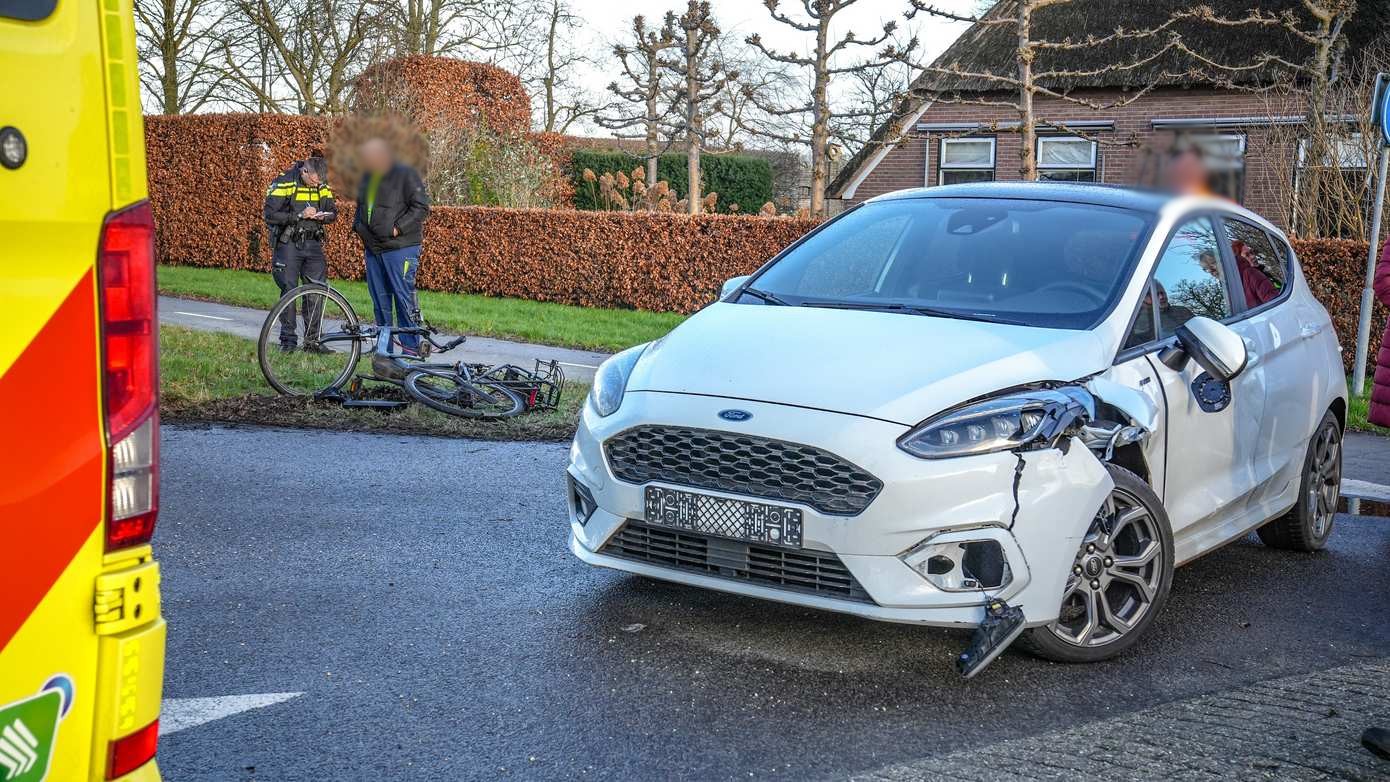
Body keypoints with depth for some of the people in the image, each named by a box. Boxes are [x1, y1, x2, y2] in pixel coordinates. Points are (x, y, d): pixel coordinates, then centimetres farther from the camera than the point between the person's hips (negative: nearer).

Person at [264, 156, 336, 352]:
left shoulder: (323, 186, 5)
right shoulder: (284, 183, -11)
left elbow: (333, 211, 14)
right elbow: (270, 215, -16)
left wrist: (325, 216, -10)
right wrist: (299, 215, -23)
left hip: (313, 243, 5)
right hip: (289, 244, -4)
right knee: (289, 290, -3)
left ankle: (312, 340, 9)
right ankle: (288, 340, 6)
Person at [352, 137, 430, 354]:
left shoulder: (406, 174, -10)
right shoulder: (368, 177, 14)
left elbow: (422, 207, -14)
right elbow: (361, 207, 28)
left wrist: (397, 228, -18)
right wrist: (358, 226, 12)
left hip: (400, 249, -8)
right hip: (373, 249, 8)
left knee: (404, 297, -9)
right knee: (380, 301, 11)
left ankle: (411, 350, -4)